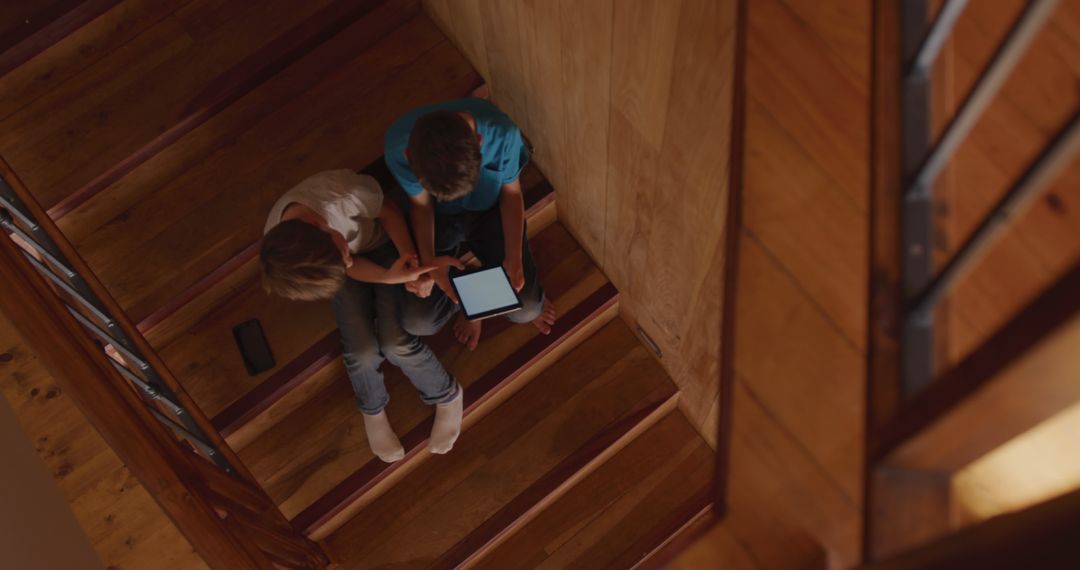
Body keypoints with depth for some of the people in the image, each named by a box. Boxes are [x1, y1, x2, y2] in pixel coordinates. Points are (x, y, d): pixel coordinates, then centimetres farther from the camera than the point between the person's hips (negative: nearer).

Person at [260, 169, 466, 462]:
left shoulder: (343, 194, -45)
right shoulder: (279, 250, -35)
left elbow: (389, 210, -21)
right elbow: (350, 267, -21)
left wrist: (408, 254, -33)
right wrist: (389, 277, -37)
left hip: (383, 243, -1)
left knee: (396, 342, -14)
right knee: (362, 350, -12)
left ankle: (447, 396, 16)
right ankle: (373, 410, 22)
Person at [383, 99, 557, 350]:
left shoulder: (501, 133, -35)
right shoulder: (398, 145, -34)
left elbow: (511, 192, -14)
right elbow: (421, 204, -14)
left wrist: (514, 257, -25)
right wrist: (428, 261, -30)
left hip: (490, 210, 0)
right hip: (438, 217, 1)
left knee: (525, 309, -14)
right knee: (418, 322, -12)